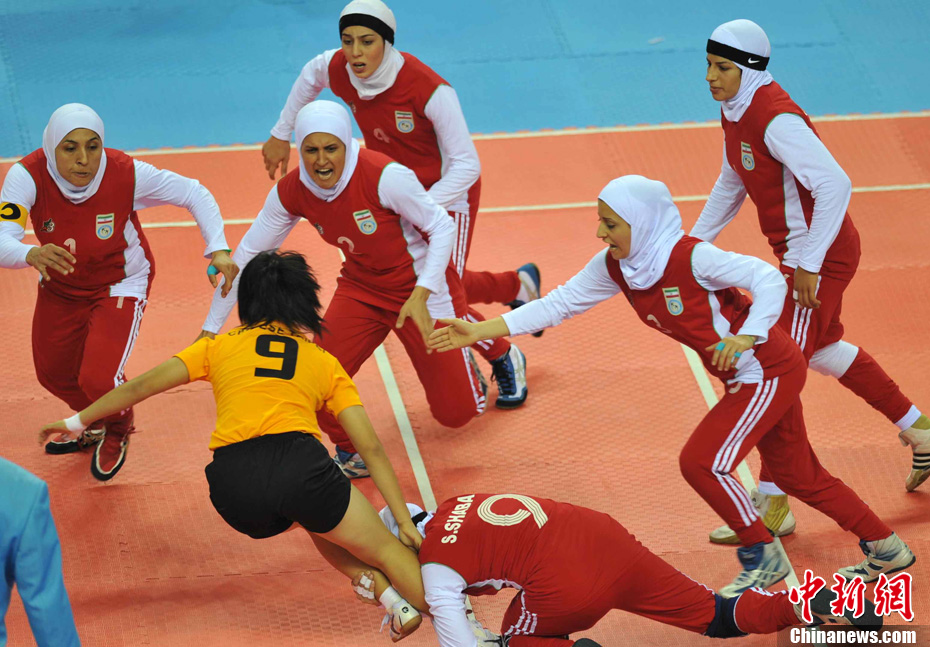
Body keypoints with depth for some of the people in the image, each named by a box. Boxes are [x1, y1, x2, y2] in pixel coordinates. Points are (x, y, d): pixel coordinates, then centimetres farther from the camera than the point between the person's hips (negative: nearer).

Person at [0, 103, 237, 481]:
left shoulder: (126, 174, -30)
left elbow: (194, 193, -16)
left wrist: (218, 249, -30)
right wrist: (32, 255, -63)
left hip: (120, 285, -3)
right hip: (60, 287, 3)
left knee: (98, 379, -15)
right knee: (53, 373, 18)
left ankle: (118, 434, 24)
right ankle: (94, 427, 54)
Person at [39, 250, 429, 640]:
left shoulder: (218, 346, 24)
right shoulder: (325, 363, 22)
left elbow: (139, 387, 22)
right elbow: (370, 447, 15)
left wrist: (77, 421, 34)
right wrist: (405, 521, 17)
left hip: (232, 483, 2)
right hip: (297, 461, -2)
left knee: (318, 518, 31)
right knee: (388, 550, 12)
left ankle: (390, 597, 12)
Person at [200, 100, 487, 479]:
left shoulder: (384, 176, -30)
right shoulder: (291, 192, -15)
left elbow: (442, 227, -19)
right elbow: (247, 254, -5)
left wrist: (421, 295, -31)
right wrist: (211, 328, -6)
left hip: (422, 287, -4)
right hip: (361, 287, 4)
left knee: (455, 413, 0)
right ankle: (351, 455, 11)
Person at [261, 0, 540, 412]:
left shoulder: (430, 90, -33)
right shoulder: (337, 72, -17)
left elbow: (466, 164, -27)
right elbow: (310, 75, 10)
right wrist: (282, 135, 16)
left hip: (447, 192, -6)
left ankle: (505, 359, 18)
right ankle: (519, 285, 37)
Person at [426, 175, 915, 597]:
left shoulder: (691, 258, -27)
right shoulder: (613, 268, -5)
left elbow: (769, 280, -25)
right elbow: (558, 305, -3)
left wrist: (745, 338, -40)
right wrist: (477, 332, -9)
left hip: (769, 371, -9)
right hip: (744, 376, 9)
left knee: (702, 462, -15)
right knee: (798, 476, 18)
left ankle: (764, 558, 6)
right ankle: (887, 550, 34)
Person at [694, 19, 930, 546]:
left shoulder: (776, 120, -26)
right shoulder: (735, 112, 4)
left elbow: (835, 185, -31)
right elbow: (733, 182, 21)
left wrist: (809, 263, -29)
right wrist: (697, 240, 21)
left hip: (821, 258, -10)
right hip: (800, 252, 10)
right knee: (823, 348, 26)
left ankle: (773, 504, 0)